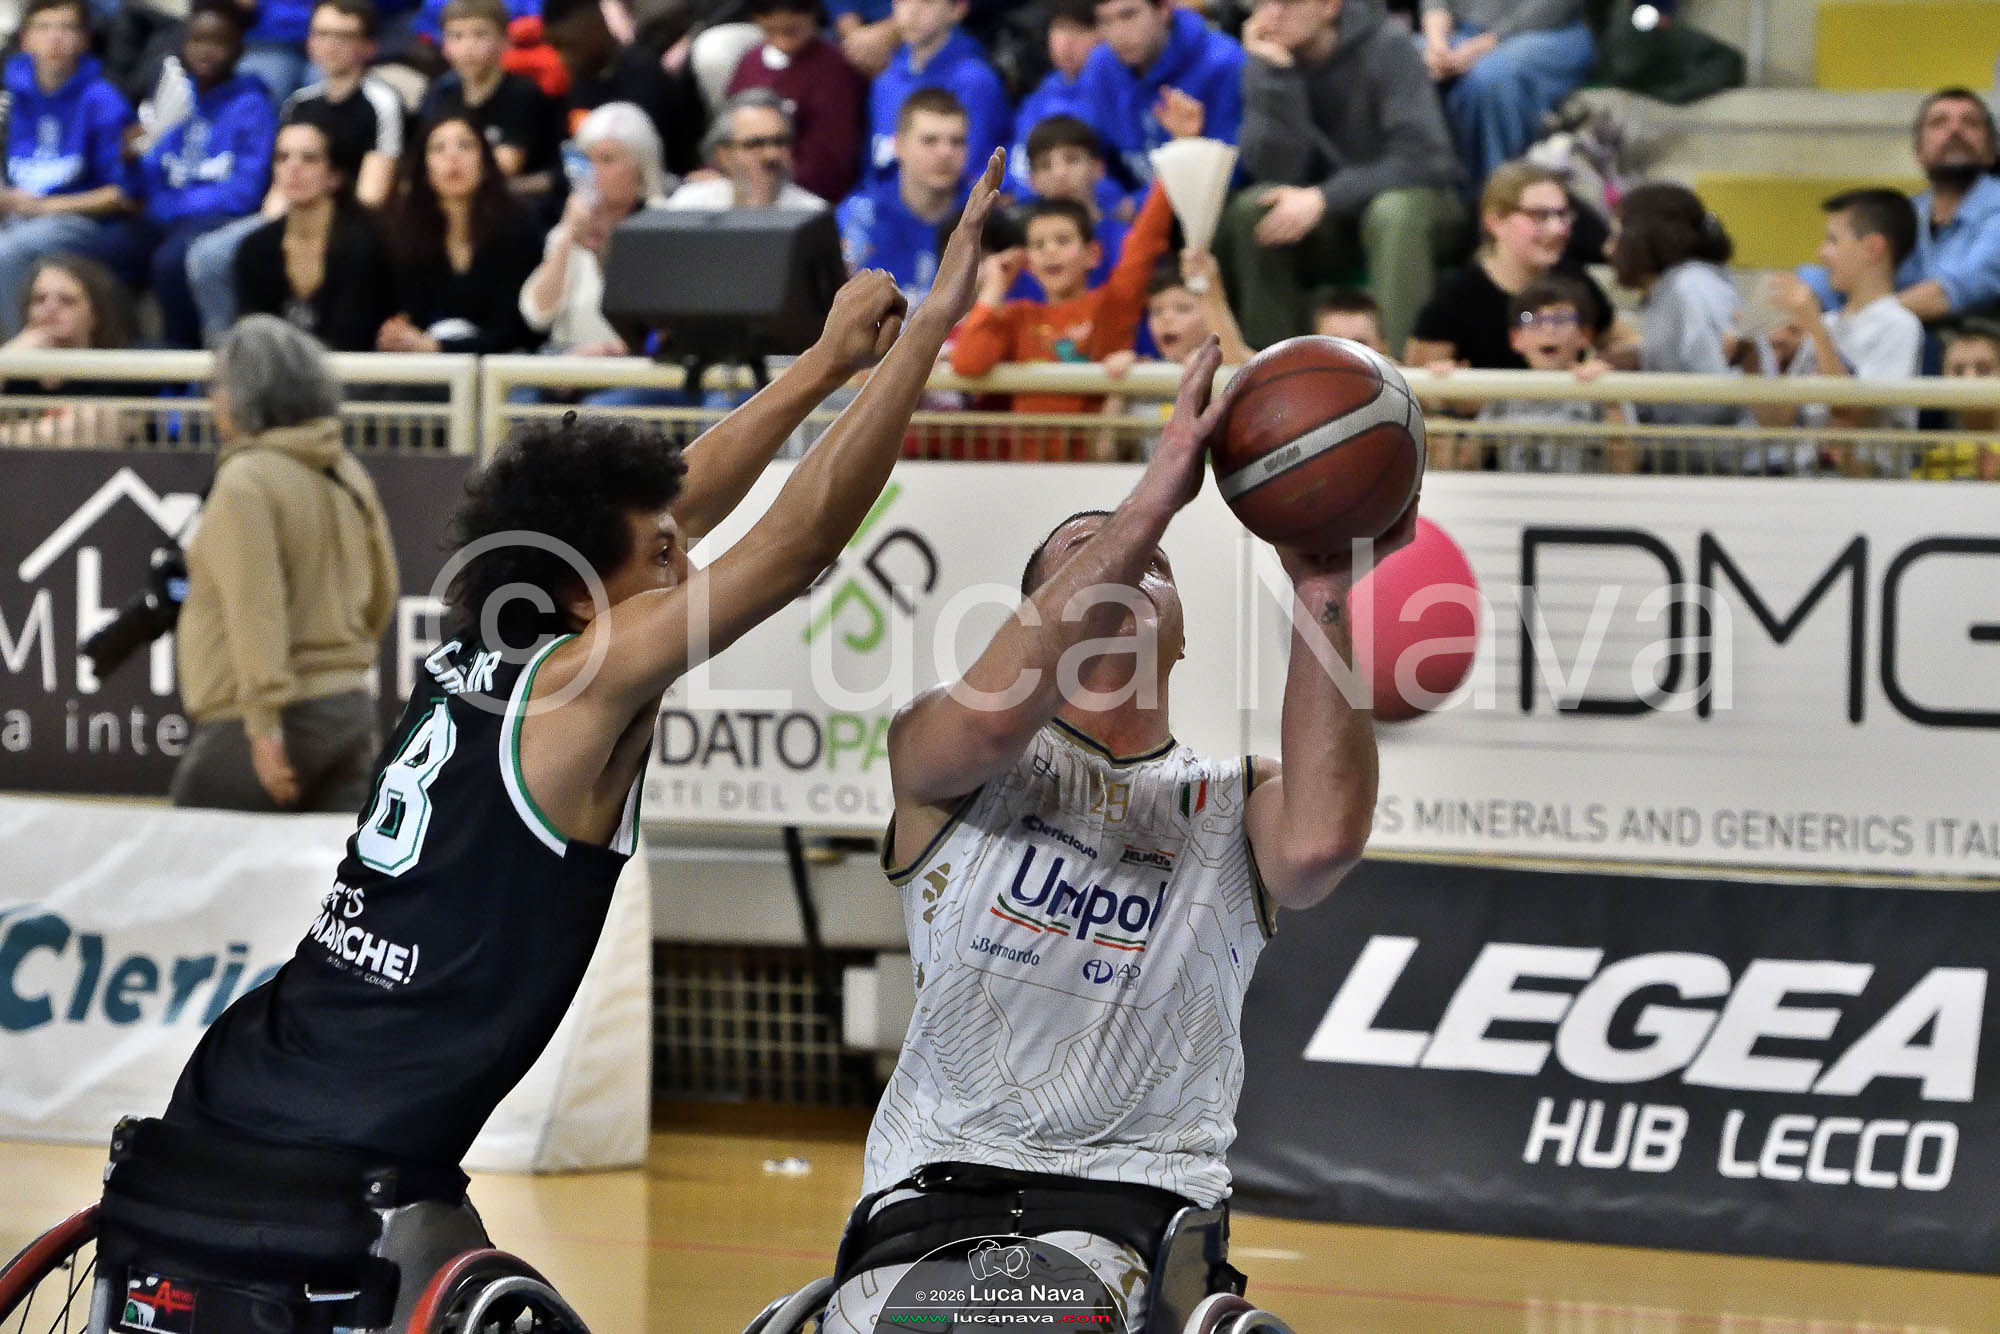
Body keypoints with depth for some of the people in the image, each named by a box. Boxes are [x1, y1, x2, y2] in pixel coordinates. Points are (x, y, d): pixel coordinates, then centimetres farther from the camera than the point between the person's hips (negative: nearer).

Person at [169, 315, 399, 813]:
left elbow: (256, 609, -20)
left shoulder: (245, 480, -13)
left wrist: (265, 724, -22)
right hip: (352, 709, 8)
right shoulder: (348, 474, 11)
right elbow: (382, 591, 20)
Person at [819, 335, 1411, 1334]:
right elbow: (991, 715, -15)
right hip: (940, 1178, 1)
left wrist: (1323, 599, -17)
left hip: (1138, 1189, -1)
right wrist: (1148, 504, -20)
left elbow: (1319, 840, -10)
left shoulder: (1237, 805, 15)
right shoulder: (935, 747, 11)